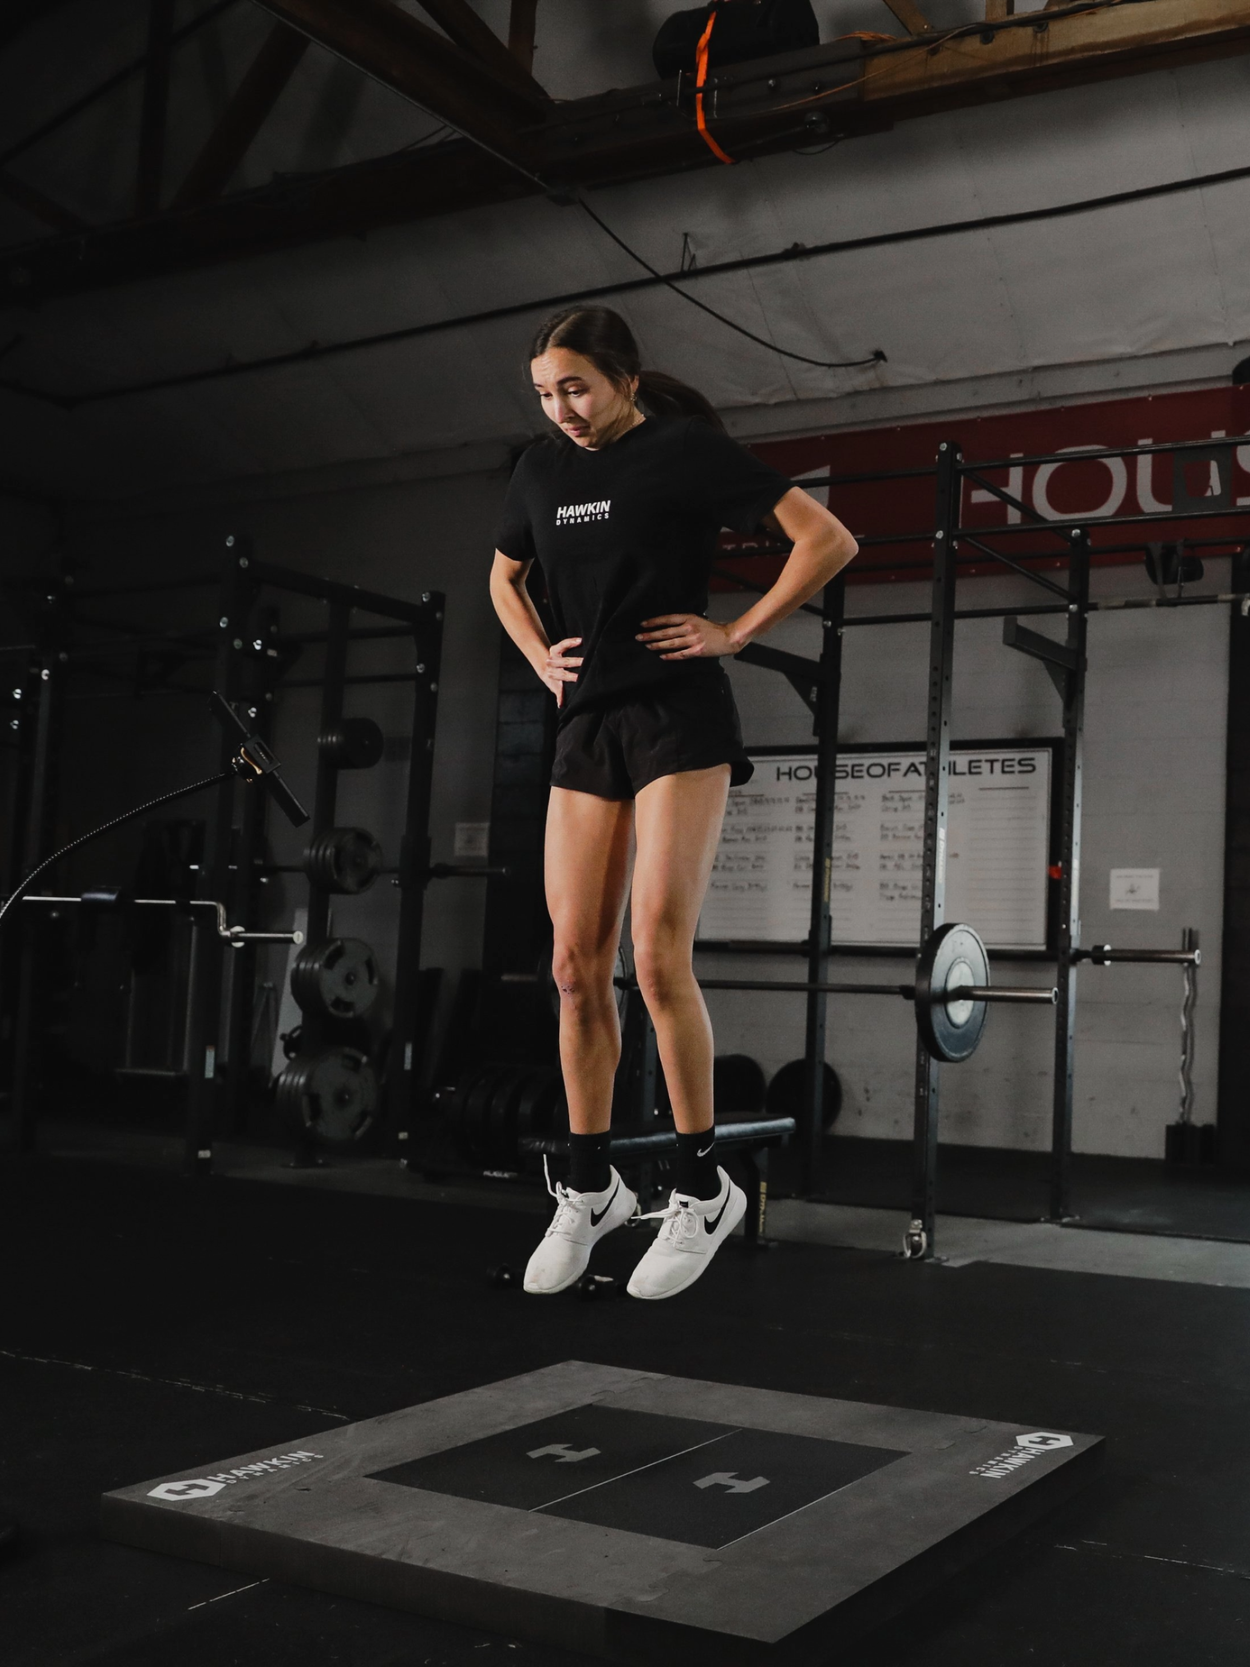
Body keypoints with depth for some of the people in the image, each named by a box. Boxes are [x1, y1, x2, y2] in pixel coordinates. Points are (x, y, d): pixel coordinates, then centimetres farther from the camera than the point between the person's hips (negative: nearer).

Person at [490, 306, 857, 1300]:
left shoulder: (687, 449, -4)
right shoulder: (541, 472, 13)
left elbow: (829, 541, -7)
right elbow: (504, 579, 31)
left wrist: (737, 631, -8)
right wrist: (541, 659, 15)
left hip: (678, 718, -6)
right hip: (587, 727, 6)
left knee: (659, 956, -14)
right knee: (576, 965, 2)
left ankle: (704, 1190, 0)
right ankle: (591, 1189, 14)